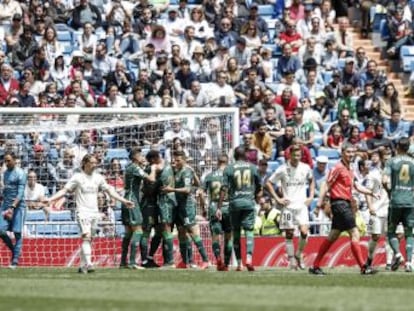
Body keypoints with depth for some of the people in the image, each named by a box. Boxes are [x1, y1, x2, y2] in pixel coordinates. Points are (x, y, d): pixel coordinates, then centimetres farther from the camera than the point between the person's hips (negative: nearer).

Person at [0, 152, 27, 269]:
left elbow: (20, 193, -14)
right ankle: (14, 251, 16)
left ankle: (15, 260, -3)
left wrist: (12, 208, -22)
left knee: (17, 233, -4)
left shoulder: (20, 174, -7)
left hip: (18, 206, -6)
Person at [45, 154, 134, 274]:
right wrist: (50, 199, -14)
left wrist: (124, 201, 15)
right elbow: (64, 190, -2)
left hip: (94, 213, 5)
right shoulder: (77, 177, -1)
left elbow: (109, 190, 18)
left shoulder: (98, 178, 12)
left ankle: (83, 266, 10)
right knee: (86, 236, -20)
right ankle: (88, 264, -30)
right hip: (83, 212, -5)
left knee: (89, 240, 5)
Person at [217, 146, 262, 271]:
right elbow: (259, 189, 11)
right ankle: (249, 258, -21)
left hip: (235, 203, 0)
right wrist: (257, 199, 30)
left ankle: (239, 264, 9)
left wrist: (219, 208, -3)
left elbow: (224, 189, -5)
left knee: (236, 233, 9)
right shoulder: (253, 168, 6)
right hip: (249, 202, 0)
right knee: (249, 231, 0)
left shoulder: (229, 168, 0)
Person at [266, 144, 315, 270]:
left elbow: (311, 181, 24)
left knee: (304, 232, -13)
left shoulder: (305, 168, 4)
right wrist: (277, 199, -5)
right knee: (289, 235, 2)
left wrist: (311, 196, 13)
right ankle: (292, 260, 10)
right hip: (288, 205, -2)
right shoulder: (283, 169, -5)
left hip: (302, 205, 2)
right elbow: (269, 183, 1)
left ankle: (299, 255, 10)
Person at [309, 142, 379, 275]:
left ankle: (315, 266, 16)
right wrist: (320, 201, -17)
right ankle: (363, 267, -12)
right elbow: (327, 185, -11)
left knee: (332, 237, 12)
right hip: (340, 203, -10)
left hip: (346, 204, 10)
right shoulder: (338, 168, -8)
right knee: (354, 234, -12)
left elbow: (356, 186, 22)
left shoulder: (349, 169, 17)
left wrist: (371, 193, 10)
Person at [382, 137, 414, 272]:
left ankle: (397, 253, -14)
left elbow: (385, 181, -11)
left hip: (395, 201, -2)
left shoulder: (391, 162, -2)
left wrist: (389, 190, 5)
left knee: (391, 231, 10)